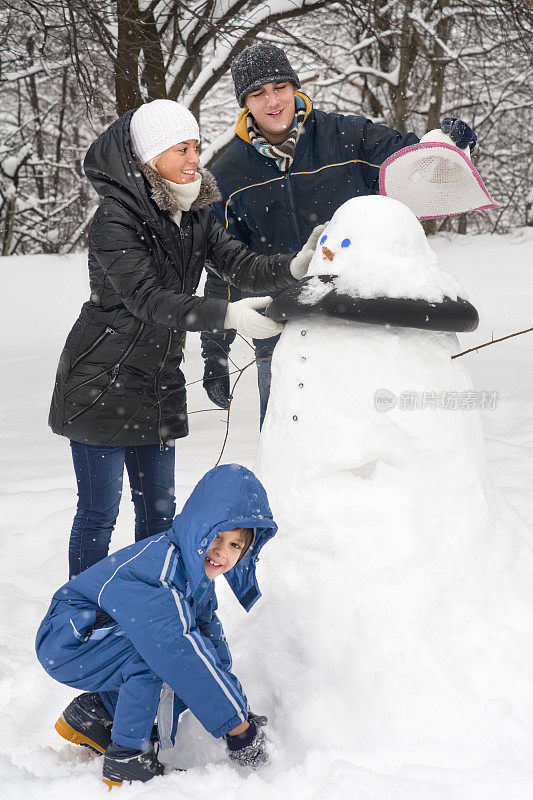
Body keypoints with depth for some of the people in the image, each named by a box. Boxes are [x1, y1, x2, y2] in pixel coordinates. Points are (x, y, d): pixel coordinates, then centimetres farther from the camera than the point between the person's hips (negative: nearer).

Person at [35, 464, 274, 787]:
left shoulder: (200, 571, -1)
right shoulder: (157, 568, -31)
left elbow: (211, 639, 4)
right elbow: (178, 650, -37)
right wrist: (236, 723, -34)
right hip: (65, 642, -9)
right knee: (159, 651, -31)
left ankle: (94, 712, 11)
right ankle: (126, 759, -16)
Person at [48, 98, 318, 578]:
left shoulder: (196, 215, 5)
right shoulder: (116, 218, -18)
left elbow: (242, 266, -5)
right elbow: (147, 299, -27)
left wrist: (293, 267, -26)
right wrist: (228, 315, -38)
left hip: (160, 384, 7)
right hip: (103, 382, -7)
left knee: (159, 511, 15)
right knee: (98, 514, 0)